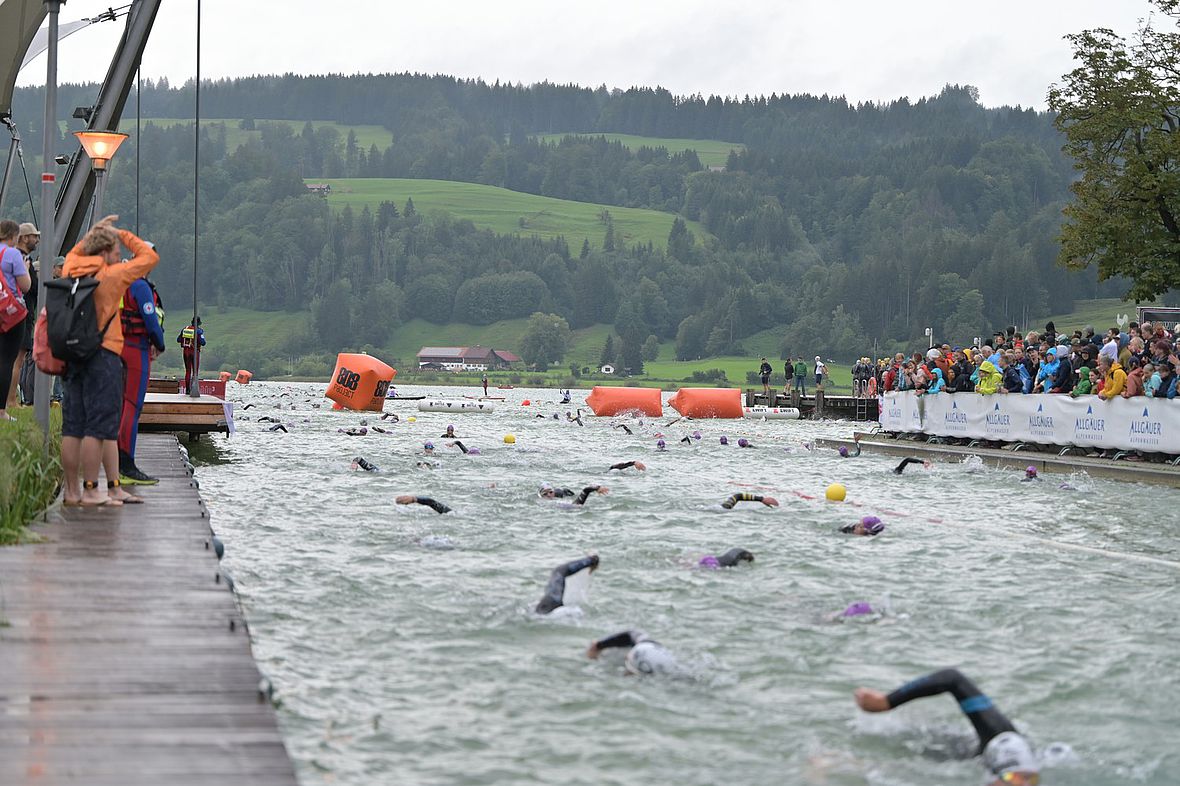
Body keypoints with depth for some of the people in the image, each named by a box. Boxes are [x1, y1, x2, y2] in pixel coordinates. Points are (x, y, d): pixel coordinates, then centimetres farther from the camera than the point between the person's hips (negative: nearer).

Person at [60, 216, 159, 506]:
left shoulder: (71, 271, 8)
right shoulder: (111, 275, -8)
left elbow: (74, 253, 33)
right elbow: (150, 257, 1)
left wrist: (95, 231, 29)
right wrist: (125, 235, 11)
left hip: (73, 355, 7)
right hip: (103, 354, -7)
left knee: (73, 427, 8)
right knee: (99, 426, -3)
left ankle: (71, 491, 11)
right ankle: (90, 491, -3)